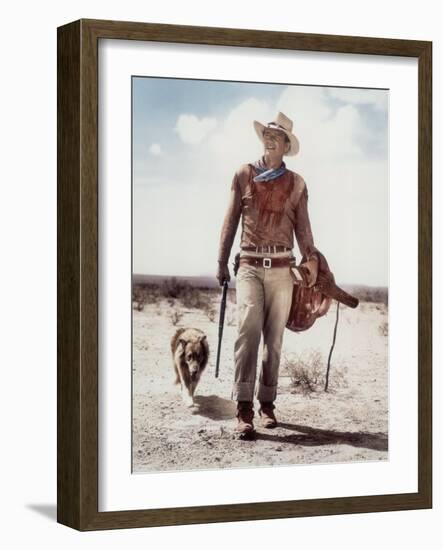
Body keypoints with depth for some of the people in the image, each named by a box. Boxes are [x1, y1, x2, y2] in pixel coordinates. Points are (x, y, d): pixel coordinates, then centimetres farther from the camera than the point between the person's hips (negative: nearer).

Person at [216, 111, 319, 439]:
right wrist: (222, 262, 8)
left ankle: (267, 403, 13)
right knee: (249, 327, -20)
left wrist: (311, 259, -4)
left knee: (274, 338, 3)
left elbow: (302, 227, 11)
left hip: (281, 268, 2)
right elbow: (231, 220, 12)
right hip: (250, 265, -2)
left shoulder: (296, 184, 11)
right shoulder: (244, 175, 9)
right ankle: (244, 408, -24)